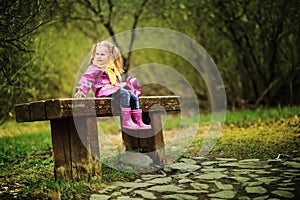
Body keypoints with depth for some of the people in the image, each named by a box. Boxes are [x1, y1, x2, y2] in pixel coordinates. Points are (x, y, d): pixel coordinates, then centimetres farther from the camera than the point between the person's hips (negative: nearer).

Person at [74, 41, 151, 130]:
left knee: (134, 97, -2)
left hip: (113, 88, 8)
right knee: (124, 94, -29)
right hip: (103, 90, -8)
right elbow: (87, 78, -12)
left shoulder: (112, 68, 21)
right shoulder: (95, 68, -1)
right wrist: (81, 90, -23)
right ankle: (126, 122, -34)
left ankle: (138, 122, -6)